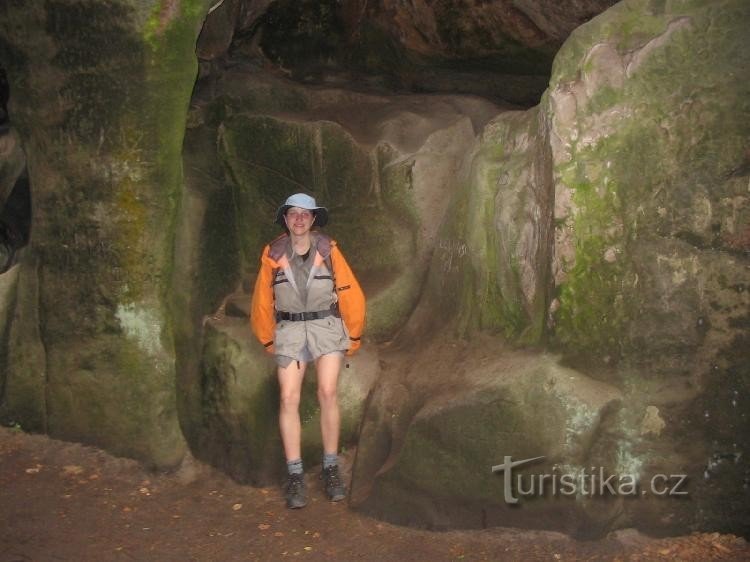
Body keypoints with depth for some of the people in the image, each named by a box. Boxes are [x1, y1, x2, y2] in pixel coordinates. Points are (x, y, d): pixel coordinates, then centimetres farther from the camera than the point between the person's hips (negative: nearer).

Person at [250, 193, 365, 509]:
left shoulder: (328, 250, 0)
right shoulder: (273, 255, 3)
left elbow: (351, 294, 5)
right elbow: (262, 302, 12)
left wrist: (353, 336, 8)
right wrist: (267, 340, 15)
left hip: (326, 326, -1)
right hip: (289, 330, 1)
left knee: (327, 392, -16)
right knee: (288, 398, -11)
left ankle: (331, 469, -2)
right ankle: (295, 476, -4)